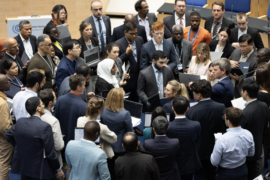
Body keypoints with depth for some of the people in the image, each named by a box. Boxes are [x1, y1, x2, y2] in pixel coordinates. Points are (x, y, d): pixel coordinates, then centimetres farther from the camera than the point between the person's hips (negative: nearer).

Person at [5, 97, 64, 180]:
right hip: (40, 171, -6)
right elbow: (50, 152, -19)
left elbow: (7, 135, 13)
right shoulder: (45, 127, -23)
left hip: (22, 167, 6)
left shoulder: (20, 122, -4)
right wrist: (58, 169, -6)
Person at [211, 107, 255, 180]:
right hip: (243, 171, 4)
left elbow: (214, 162, -18)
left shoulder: (222, 140, -30)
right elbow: (251, 153, 1)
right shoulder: (248, 134, -16)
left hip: (226, 174, -4)